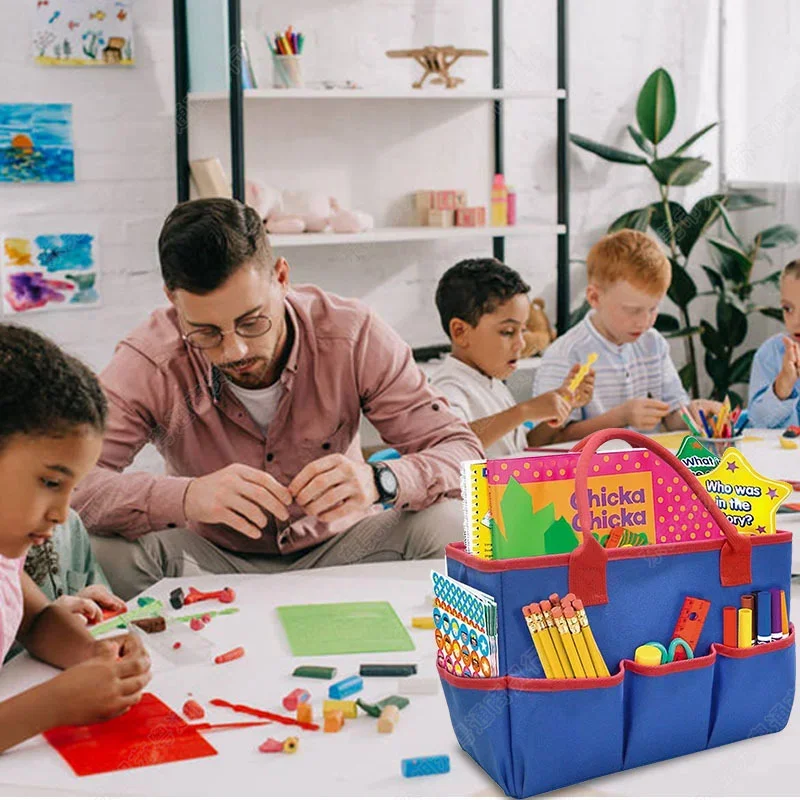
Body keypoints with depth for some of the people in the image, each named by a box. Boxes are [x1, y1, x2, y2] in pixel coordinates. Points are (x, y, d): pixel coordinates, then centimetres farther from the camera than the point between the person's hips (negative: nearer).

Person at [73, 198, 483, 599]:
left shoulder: (352, 334, -18)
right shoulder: (149, 361, -21)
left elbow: (463, 451, -17)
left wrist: (380, 481, -40)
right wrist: (185, 497, -47)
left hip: (334, 547, 1)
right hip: (214, 561, 0)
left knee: (447, 524, -27)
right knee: (105, 548, -30)